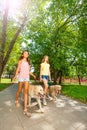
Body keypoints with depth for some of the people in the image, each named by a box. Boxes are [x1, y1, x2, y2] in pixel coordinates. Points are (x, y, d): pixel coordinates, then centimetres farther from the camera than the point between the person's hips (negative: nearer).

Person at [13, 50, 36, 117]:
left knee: (26, 92, -7)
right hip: (21, 77, -3)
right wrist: (16, 75, -20)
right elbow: (18, 69, -3)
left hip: (27, 77, 3)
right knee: (19, 90, 10)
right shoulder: (20, 61, 6)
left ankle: (25, 110, -7)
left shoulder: (28, 62, 17)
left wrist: (33, 75, 19)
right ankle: (16, 101, 42)